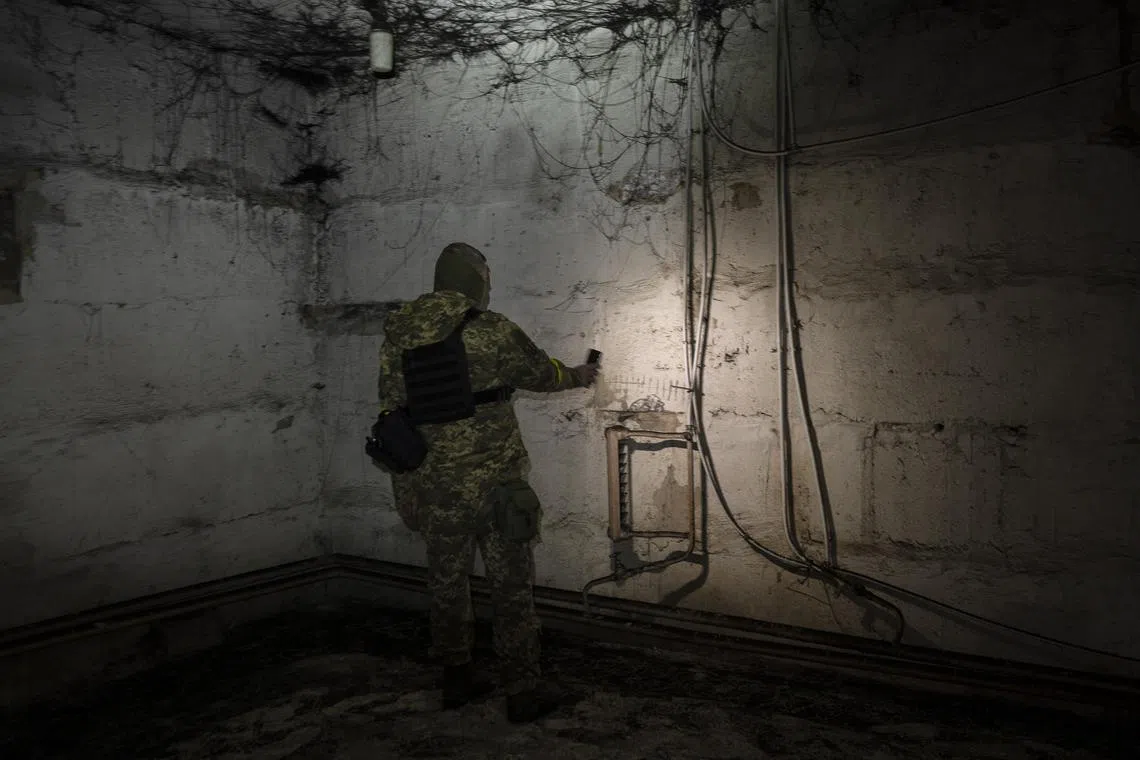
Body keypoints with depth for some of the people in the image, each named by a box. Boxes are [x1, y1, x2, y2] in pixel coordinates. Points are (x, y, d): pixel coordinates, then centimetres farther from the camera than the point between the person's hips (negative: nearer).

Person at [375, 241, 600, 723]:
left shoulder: (396, 336, 5)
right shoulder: (489, 330, -9)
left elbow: (391, 412, 7)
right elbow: (542, 374, 5)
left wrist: (406, 492, 14)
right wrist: (580, 376, 27)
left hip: (434, 486, 5)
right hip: (492, 482, -4)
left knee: (446, 582, 17)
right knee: (511, 584, 6)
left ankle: (456, 680, 28)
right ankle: (523, 692, 13)